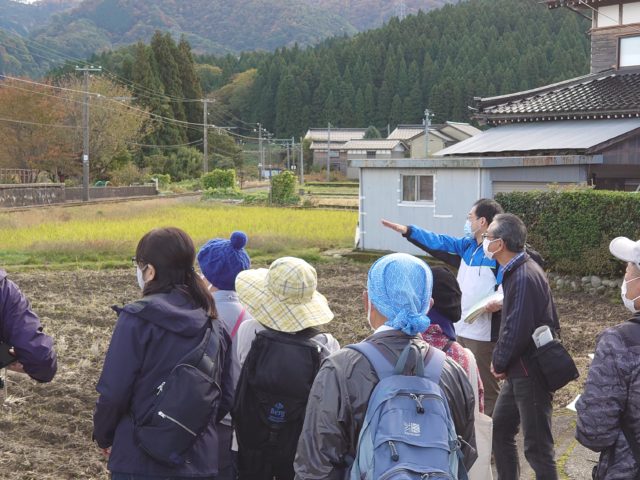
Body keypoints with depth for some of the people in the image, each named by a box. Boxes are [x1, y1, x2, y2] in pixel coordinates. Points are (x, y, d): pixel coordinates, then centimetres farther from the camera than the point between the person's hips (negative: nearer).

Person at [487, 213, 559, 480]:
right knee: (500, 428, 20)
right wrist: (500, 360, 7)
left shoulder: (524, 278, -23)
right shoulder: (517, 270, 8)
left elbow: (517, 330, -25)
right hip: (519, 370, 10)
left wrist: (499, 363, -9)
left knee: (536, 447, -2)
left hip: (531, 373, -10)